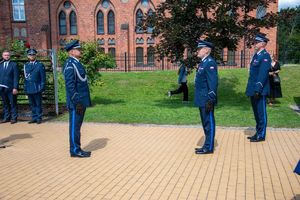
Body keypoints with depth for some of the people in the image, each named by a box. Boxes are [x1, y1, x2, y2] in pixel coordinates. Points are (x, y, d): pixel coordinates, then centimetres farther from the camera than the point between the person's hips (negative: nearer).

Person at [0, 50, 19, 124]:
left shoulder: (14, 64, 0)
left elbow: (16, 77, -5)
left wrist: (15, 88, -13)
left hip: (11, 88, -4)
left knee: (13, 104, 1)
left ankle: (14, 118, 8)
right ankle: (6, 117, 20)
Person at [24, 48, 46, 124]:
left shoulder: (40, 65, 0)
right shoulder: (26, 65, 13)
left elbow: (43, 77, -3)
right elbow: (25, 77, 15)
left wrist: (42, 87, -9)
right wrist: (25, 88, 10)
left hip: (37, 88, -4)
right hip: (29, 89, 4)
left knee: (38, 104, 2)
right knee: (32, 104, 9)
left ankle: (39, 118, 9)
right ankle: (34, 118, 17)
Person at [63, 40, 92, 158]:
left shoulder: (77, 63, 15)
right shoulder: (70, 65, -15)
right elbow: (70, 86, -21)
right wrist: (77, 102, -22)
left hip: (82, 101, 9)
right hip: (76, 103, -9)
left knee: (77, 126, 14)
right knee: (75, 126, 0)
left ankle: (76, 148, 23)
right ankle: (75, 150, 9)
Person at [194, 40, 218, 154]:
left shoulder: (210, 63, -14)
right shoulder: (203, 63, 15)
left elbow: (213, 83, -20)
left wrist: (210, 100, -23)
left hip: (206, 100, -10)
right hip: (202, 99, 10)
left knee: (209, 123, -1)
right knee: (205, 123, 16)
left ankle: (209, 147, 8)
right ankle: (207, 145, 26)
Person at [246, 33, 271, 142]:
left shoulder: (265, 56, -12)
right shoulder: (256, 55, 15)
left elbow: (263, 74, -20)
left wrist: (258, 89, -24)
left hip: (260, 90, -9)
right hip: (253, 90, 9)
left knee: (261, 113, 0)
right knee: (256, 113, 16)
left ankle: (261, 135, 9)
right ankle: (258, 133, 27)